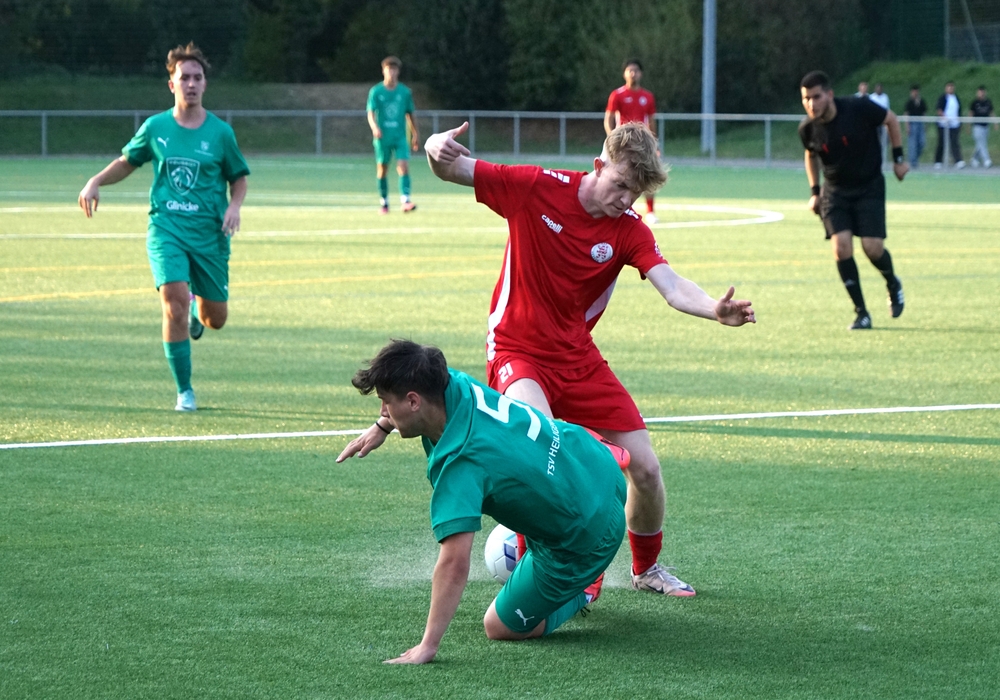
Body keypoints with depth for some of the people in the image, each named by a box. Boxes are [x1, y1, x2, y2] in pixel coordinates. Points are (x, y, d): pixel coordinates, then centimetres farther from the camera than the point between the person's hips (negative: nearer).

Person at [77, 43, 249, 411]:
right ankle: (184, 391, -8)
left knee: (216, 319, 5)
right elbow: (127, 162, 17)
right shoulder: (155, 127, 2)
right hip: (166, 229, -1)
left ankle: (196, 310, 47)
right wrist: (96, 181, 2)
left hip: (209, 233, 1)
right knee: (175, 301, -21)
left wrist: (234, 206, -8)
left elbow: (239, 177, 11)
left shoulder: (220, 132, 0)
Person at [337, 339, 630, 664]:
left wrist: (427, 646, -39)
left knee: (502, 628, 4)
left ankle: (583, 589, 20)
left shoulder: (461, 466, -36)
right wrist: (380, 428, 17)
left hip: (583, 539, -8)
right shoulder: (457, 386, -15)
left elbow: (454, 563, -41)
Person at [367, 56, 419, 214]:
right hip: (382, 137, -1)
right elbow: (371, 113, -8)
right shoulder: (376, 91, -1)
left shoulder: (405, 92, 5)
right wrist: (374, 127, -28)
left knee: (403, 167, -15)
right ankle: (384, 202, 18)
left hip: (400, 136, 1)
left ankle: (405, 201, -21)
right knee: (382, 170, 5)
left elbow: (410, 114, 13)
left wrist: (415, 135, 15)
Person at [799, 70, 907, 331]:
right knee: (841, 247, -14)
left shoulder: (860, 109, -22)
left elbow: (891, 120, -3)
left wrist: (898, 158, -1)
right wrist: (815, 191, 7)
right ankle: (861, 314, -2)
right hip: (835, 190, 2)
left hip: (869, 187, -2)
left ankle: (893, 284, 24)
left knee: (872, 247, -12)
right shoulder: (807, 128, -11)